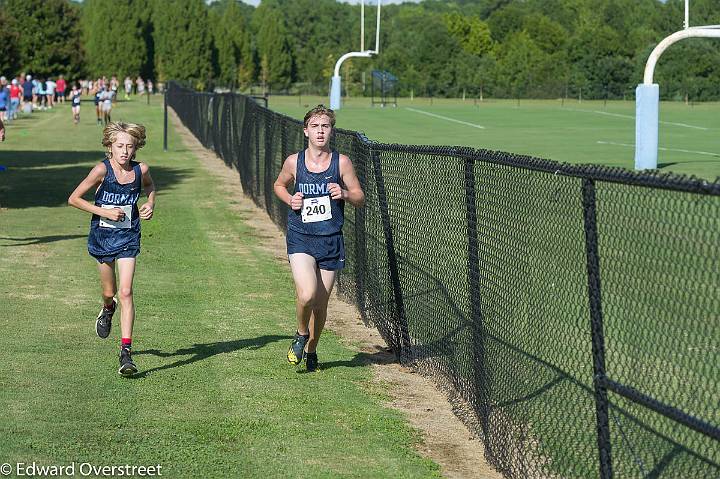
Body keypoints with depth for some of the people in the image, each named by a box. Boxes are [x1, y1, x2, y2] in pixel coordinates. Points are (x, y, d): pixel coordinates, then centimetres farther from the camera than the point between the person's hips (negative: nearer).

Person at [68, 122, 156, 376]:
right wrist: (104, 212, -18)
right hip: (102, 236, 0)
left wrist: (150, 205, -3)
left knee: (125, 292, -12)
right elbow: (73, 199, -11)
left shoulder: (141, 170, -8)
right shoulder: (102, 170, -16)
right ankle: (108, 309, 53)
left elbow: (150, 187, 17)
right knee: (109, 292, 14)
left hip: (128, 238, 0)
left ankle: (126, 352, -12)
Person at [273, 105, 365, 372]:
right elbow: (279, 185, 19)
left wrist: (344, 194, -17)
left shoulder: (341, 162, -3)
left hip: (330, 240, 1)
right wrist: (290, 200, -2)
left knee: (321, 304, 7)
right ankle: (301, 335, 9)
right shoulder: (294, 162, -2)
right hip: (300, 238, -1)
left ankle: (311, 350, 32)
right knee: (307, 294, -22)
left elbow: (360, 199, 4)